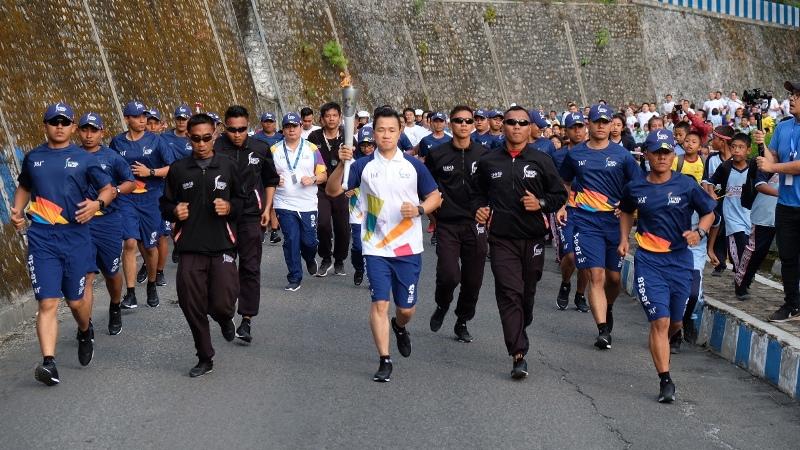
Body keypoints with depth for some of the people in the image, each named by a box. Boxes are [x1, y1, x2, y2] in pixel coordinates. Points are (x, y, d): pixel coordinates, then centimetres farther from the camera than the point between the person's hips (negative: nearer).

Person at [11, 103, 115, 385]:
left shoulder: (83, 159, 4)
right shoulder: (33, 158, 10)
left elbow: (108, 188, 7)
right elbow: (24, 187, 26)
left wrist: (98, 203, -15)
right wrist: (17, 211, 8)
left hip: (75, 236, 0)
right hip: (41, 238, 1)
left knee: (75, 300, 9)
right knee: (48, 302, -9)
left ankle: (85, 333, 42)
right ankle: (49, 363, -15)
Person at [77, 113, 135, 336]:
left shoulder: (111, 157, 0)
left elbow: (131, 182, 4)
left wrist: (114, 191, -14)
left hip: (108, 222, 0)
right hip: (80, 223, 0)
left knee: (111, 273, 16)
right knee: (86, 275, -9)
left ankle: (115, 309, 43)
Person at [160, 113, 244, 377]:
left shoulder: (227, 166, 5)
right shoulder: (178, 169, 5)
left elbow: (241, 200, 14)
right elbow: (165, 204, 14)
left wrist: (230, 207, -7)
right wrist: (174, 211, -8)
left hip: (222, 246, -1)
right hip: (190, 249, 1)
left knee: (222, 304, -9)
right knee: (192, 307, 2)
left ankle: (224, 318, 30)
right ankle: (205, 358, 20)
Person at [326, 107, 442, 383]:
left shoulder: (413, 165, 1)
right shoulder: (363, 166, 0)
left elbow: (435, 197, 7)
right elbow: (332, 191, -5)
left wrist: (419, 210, -13)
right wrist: (342, 164, -22)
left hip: (408, 247, 1)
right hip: (375, 247, -1)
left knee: (406, 307, 9)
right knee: (380, 303, -5)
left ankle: (400, 328, 44)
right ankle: (384, 361, 3)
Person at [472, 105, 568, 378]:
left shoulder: (541, 161, 4)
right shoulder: (488, 162, 7)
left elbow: (560, 195, 9)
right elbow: (478, 192, 20)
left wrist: (540, 203, -10)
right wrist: (479, 208, 0)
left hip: (533, 238, 1)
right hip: (502, 238, -1)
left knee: (527, 292, 13)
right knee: (509, 293, -12)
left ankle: (519, 333, 38)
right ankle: (519, 355, -15)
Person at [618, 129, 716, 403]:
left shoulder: (686, 185, -3)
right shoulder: (635, 188, 1)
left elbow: (709, 213, 7)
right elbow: (626, 211, 22)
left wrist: (699, 232, -12)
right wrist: (624, 239, 9)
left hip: (680, 259, 1)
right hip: (648, 260, -1)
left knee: (676, 321, 13)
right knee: (660, 321, -11)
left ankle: (661, 347, 47)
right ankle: (665, 380, -8)